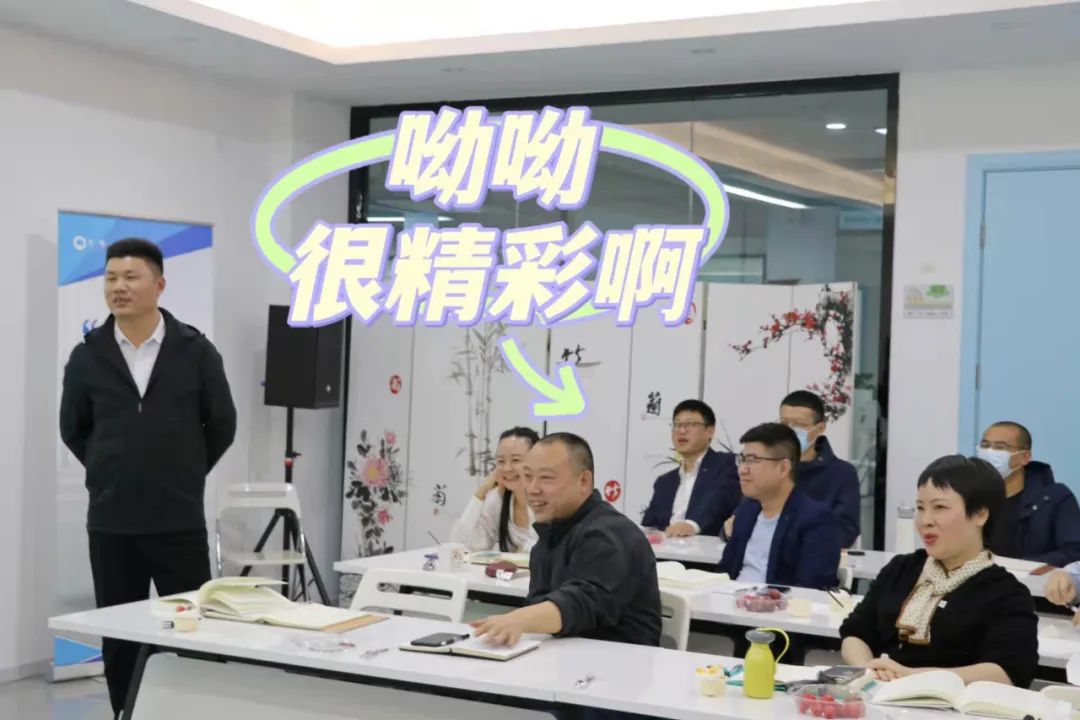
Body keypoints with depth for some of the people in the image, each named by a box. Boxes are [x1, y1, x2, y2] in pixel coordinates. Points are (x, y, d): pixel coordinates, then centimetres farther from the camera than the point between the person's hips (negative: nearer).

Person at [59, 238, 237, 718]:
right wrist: (113, 473, 12)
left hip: (180, 523, -1)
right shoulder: (87, 357, 0)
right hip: (110, 525, 2)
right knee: (119, 639, 9)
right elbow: (73, 429, 14)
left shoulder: (196, 351, -3)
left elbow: (222, 425, 7)